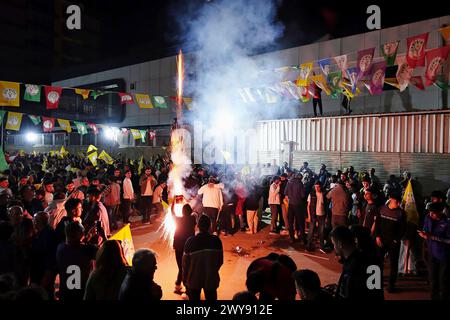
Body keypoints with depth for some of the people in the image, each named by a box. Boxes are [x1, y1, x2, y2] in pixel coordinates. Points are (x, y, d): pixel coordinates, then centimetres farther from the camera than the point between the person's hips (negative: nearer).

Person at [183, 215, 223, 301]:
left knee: (194, 298, 19)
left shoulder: (190, 241, -18)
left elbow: (186, 262, -11)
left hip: (194, 279, -1)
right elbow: (220, 261, -4)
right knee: (211, 298, 18)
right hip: (211, 278, 1)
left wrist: (185, 278, 5)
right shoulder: (216, 240, -14)